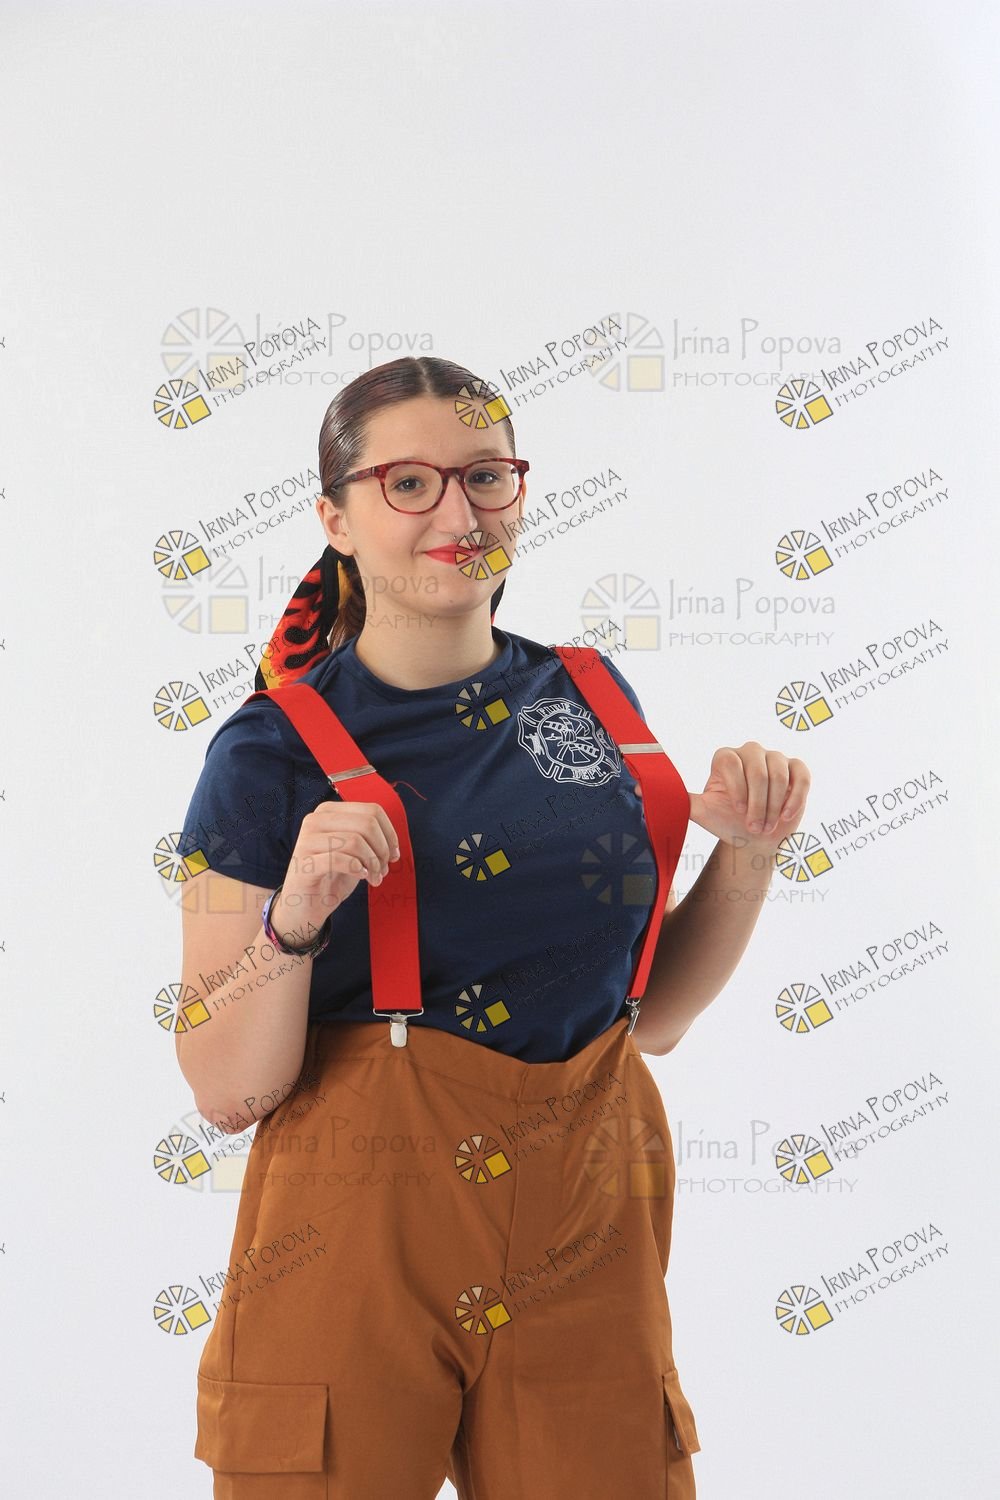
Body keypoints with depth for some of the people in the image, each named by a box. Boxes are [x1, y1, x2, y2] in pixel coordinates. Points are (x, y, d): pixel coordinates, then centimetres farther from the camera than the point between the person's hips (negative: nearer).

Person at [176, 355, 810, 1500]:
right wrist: (294, 919, -23)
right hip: (360, 1233, -3)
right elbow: (227, 1091, -8)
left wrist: (748, 849, 0)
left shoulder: (595, 704, 7)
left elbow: (650, 1016, 13)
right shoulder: (274, 752, -6)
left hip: (587, 1235, 4)